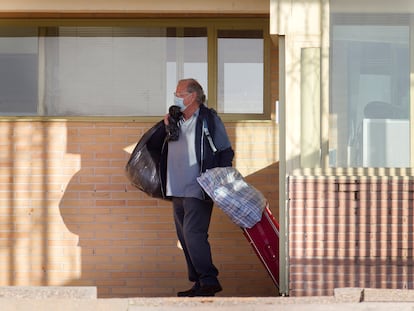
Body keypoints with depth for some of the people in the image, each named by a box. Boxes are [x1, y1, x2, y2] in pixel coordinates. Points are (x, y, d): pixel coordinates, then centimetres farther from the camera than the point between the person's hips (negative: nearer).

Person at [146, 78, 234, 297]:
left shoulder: (209, 119, -2)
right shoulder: (175, 121, 16)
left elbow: (226, 152, 0)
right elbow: (152, 147, 17)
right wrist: (165, 127, 1)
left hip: (198, 190, -7)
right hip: (177, 190, 7)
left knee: (193, 233, -16)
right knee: (185, 237, 7)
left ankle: (209, 281, -11)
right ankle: (199, 283, 13)